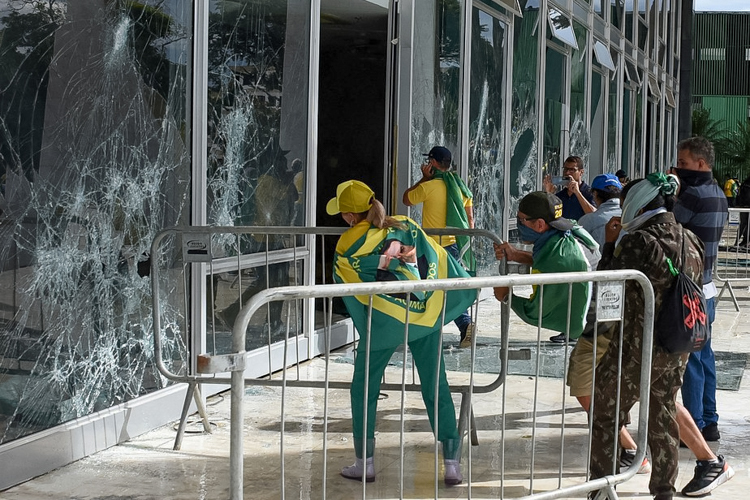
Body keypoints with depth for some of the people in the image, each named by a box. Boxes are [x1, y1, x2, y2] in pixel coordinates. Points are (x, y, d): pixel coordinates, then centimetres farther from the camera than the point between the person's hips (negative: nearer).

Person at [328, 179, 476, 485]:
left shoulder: (347, 246, -5)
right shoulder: (406, 226, 1)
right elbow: (439, 259, 3)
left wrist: (366, 326, 9)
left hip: (383, 322, -3)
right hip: (426, 317, 3)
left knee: (364, 389, 15)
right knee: (437, 388, 8)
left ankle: (364, 463, 18)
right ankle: (452, 465, 7)